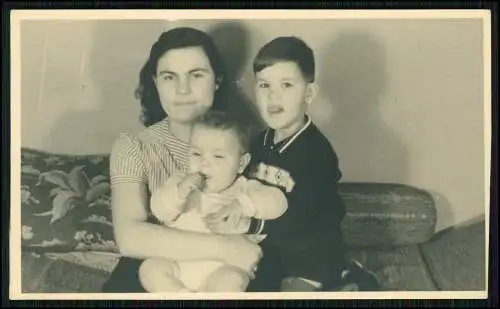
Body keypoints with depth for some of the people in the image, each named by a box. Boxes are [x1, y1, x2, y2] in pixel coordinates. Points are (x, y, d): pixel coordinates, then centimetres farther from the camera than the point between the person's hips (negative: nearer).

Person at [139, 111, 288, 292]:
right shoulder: (181, 182, 9)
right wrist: (178, 192, -21)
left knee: (230, 283, -32)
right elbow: (159, 210, -2)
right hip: (178, 263, 3)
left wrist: (243, 204, -25)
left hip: (222, 268, -3)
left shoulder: (243, 188, 3)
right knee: (150, 268, -19)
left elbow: (277, 201, -10)